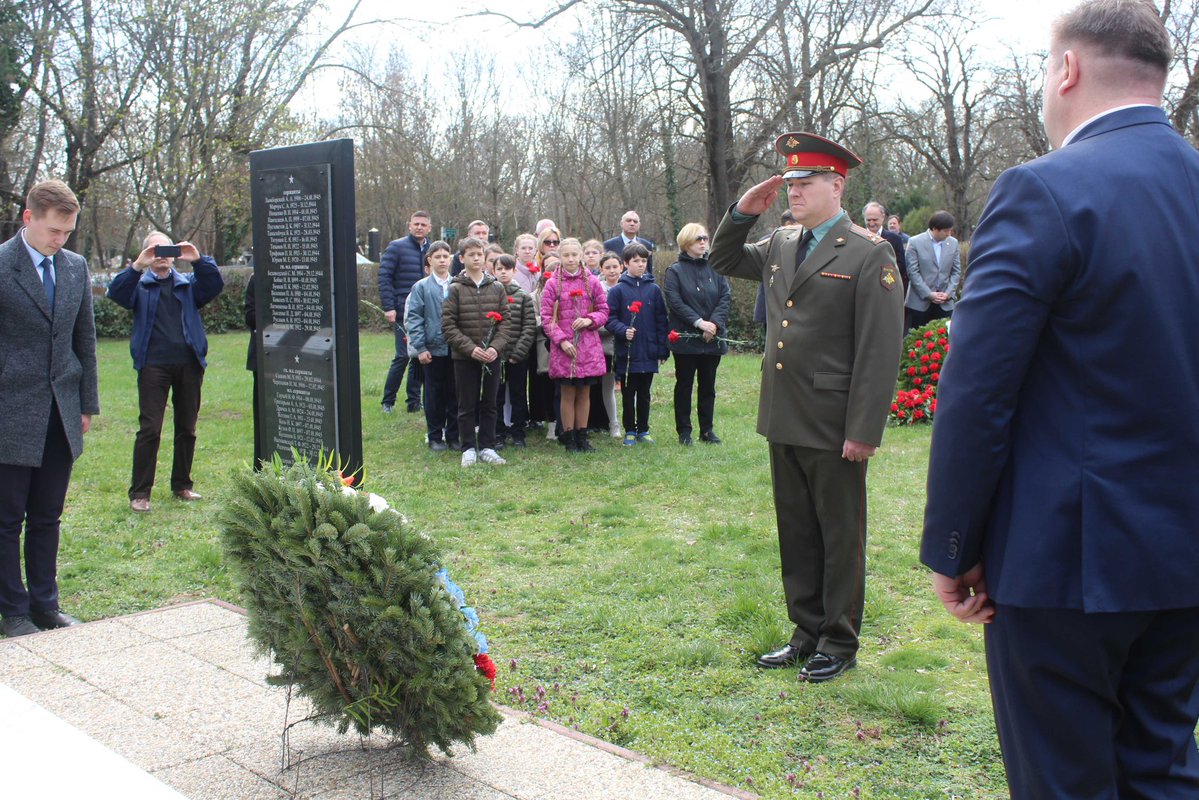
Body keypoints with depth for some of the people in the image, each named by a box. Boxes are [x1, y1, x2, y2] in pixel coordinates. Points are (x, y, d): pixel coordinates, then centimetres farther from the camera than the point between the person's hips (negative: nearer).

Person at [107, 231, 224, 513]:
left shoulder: (188, 283, 16)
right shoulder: (140, 284, 11)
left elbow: (214, 286, -1)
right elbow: (116, 293, -8)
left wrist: (198, 260, -17)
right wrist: (137, 266, -21)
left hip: (189, 363, 3)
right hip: (154, 364, -3)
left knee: (187, 428, 9)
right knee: (149, 429, -6)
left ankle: (182, 485, 21)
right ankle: (139, 493, -2)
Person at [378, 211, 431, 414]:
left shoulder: (432, 250, 12)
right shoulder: (396, 247, -2)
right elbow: (384, 278, -5)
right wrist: (389, 308, -13)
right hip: (404, 311, -4)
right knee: (403, 355, -6)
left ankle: (414, 401, 16)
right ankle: (388, 401, 8)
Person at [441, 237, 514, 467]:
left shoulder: (497, 288, 5)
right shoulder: (455, 289, -3)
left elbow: (506, 322, 3)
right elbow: (448, 325, -7)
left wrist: (496, 347, -11)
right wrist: (470, 348, -16)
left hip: (493, 356, 2)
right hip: (464, 357, -2)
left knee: (489, 404, 9)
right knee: (467, 405, 5)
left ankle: (487, 447, 19)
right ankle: (469, 449, 15)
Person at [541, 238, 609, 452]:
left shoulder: (592, 282, 5)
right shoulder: (552, 284, 0)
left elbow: (604, 310, 9)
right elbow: (546, 317, -2)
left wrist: (590, 320, -11)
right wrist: (561, 340, -12)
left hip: (588, 346, 2)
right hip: (563, 348, -2)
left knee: (584, 394, 8)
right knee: (568, 394, 3)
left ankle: (582, 437, 18)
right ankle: (569, 438, 11)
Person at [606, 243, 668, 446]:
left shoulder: (653, 289, 4)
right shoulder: (617, 290, -3)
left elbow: (661, 321, 5)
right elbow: (610, 318, -4)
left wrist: (663, 350, 3)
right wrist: (623, 331, -22)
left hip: (649, 353, 2)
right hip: (627, 353, -2)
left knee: (644, 394, 12)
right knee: (628, 394, 8)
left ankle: (643, 430, 23)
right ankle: (630, 431, 19)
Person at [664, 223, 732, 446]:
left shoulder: (715, 268, 5)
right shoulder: (675, 271, -4)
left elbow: (726, 297, 0)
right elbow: (674, 302, -12)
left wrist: (714, 322, -14)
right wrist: (699, 322, -19)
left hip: (713, 338, 3)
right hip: (685, 339, -3)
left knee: (708, 386, 10)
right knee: (684, 385, 6)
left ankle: (707, 430, 20)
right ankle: (684, 431, 14)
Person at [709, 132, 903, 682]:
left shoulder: (869, 255, -10)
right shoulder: (780, 246, 11)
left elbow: (881, 352, -14)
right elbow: (722, 261, 27)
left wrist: (863, 430, -17)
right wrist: (742, 213, 9)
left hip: (833, 429, -7)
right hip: (784, 422, 7)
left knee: (840, 538, 7)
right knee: (796, 535, 16)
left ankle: (840, 644, 21)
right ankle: (807, 633, 29)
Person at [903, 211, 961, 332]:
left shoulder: (953, 243, 7)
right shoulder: (915, 242, -4)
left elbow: (956, 271, 9)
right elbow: (913, 272, -8)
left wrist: (948, 293, -4)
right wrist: (929, 294, -12)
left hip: (945, 303, 3)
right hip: (920, 302, -3)